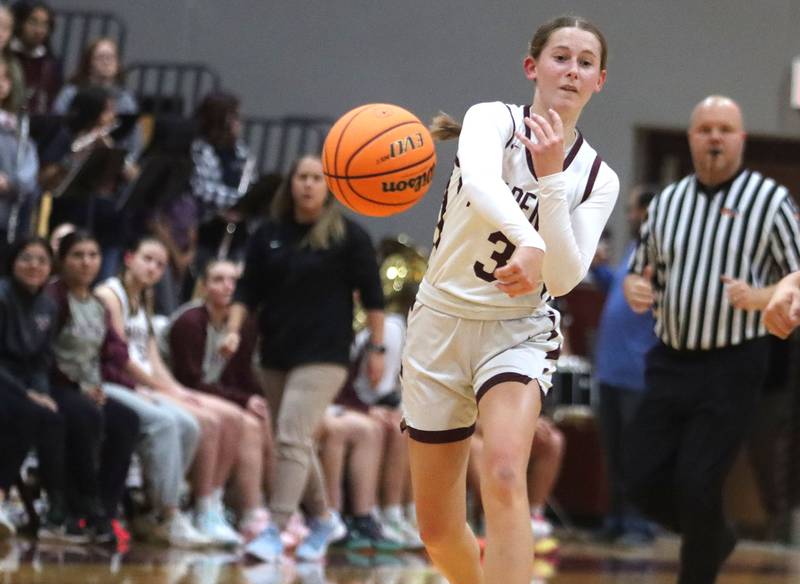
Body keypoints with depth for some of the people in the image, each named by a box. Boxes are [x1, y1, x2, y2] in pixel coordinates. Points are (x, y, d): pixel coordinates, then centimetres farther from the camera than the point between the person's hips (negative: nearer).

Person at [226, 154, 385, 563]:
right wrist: (234, 329, -7)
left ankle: (275, 531, -20)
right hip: (275, 354, 5)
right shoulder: (269, 234, 7)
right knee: (299, 442, 13)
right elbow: (249, 290, 9)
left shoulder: (349, 236, -2)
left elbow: (371, 295, 1)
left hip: (323, 356, -5)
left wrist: (377, 348, -1)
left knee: (292, 438, -17)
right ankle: (322, 520, 29)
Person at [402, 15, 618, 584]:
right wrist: (528, 240, -54)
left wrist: (550, 177, -20)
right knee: (439, 531, 7)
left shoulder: (598, 177, 0)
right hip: (442, 324, 0)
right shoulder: (493, 120, -9)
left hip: (519, 333, 1)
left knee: (504, 474, -30)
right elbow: (479, 180, -34)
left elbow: (563, 278, -13)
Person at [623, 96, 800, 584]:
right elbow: (640, 273, 20)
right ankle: (715, 539, 32)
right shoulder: (667, 202, 10)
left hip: (732, 366, -5)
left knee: (697, 484, -9)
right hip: (670, 361, 5)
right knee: (645, 481, 4)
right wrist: (635, 291, -3)